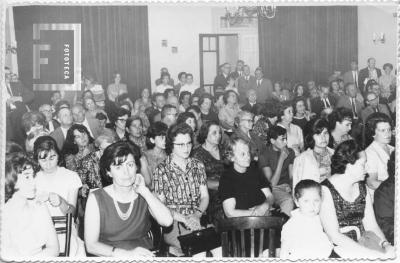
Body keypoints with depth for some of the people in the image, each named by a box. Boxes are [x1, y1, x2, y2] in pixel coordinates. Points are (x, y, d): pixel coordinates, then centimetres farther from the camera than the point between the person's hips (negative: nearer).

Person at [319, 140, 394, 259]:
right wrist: (373, 253, -19)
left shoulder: (362, 188, 10)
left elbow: (371, 225, 9)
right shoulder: (326, 191, -11)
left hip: (362, 240, 6)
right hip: (338, 247, -6)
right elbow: (334, 236, -16)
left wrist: (385, 244, -11)